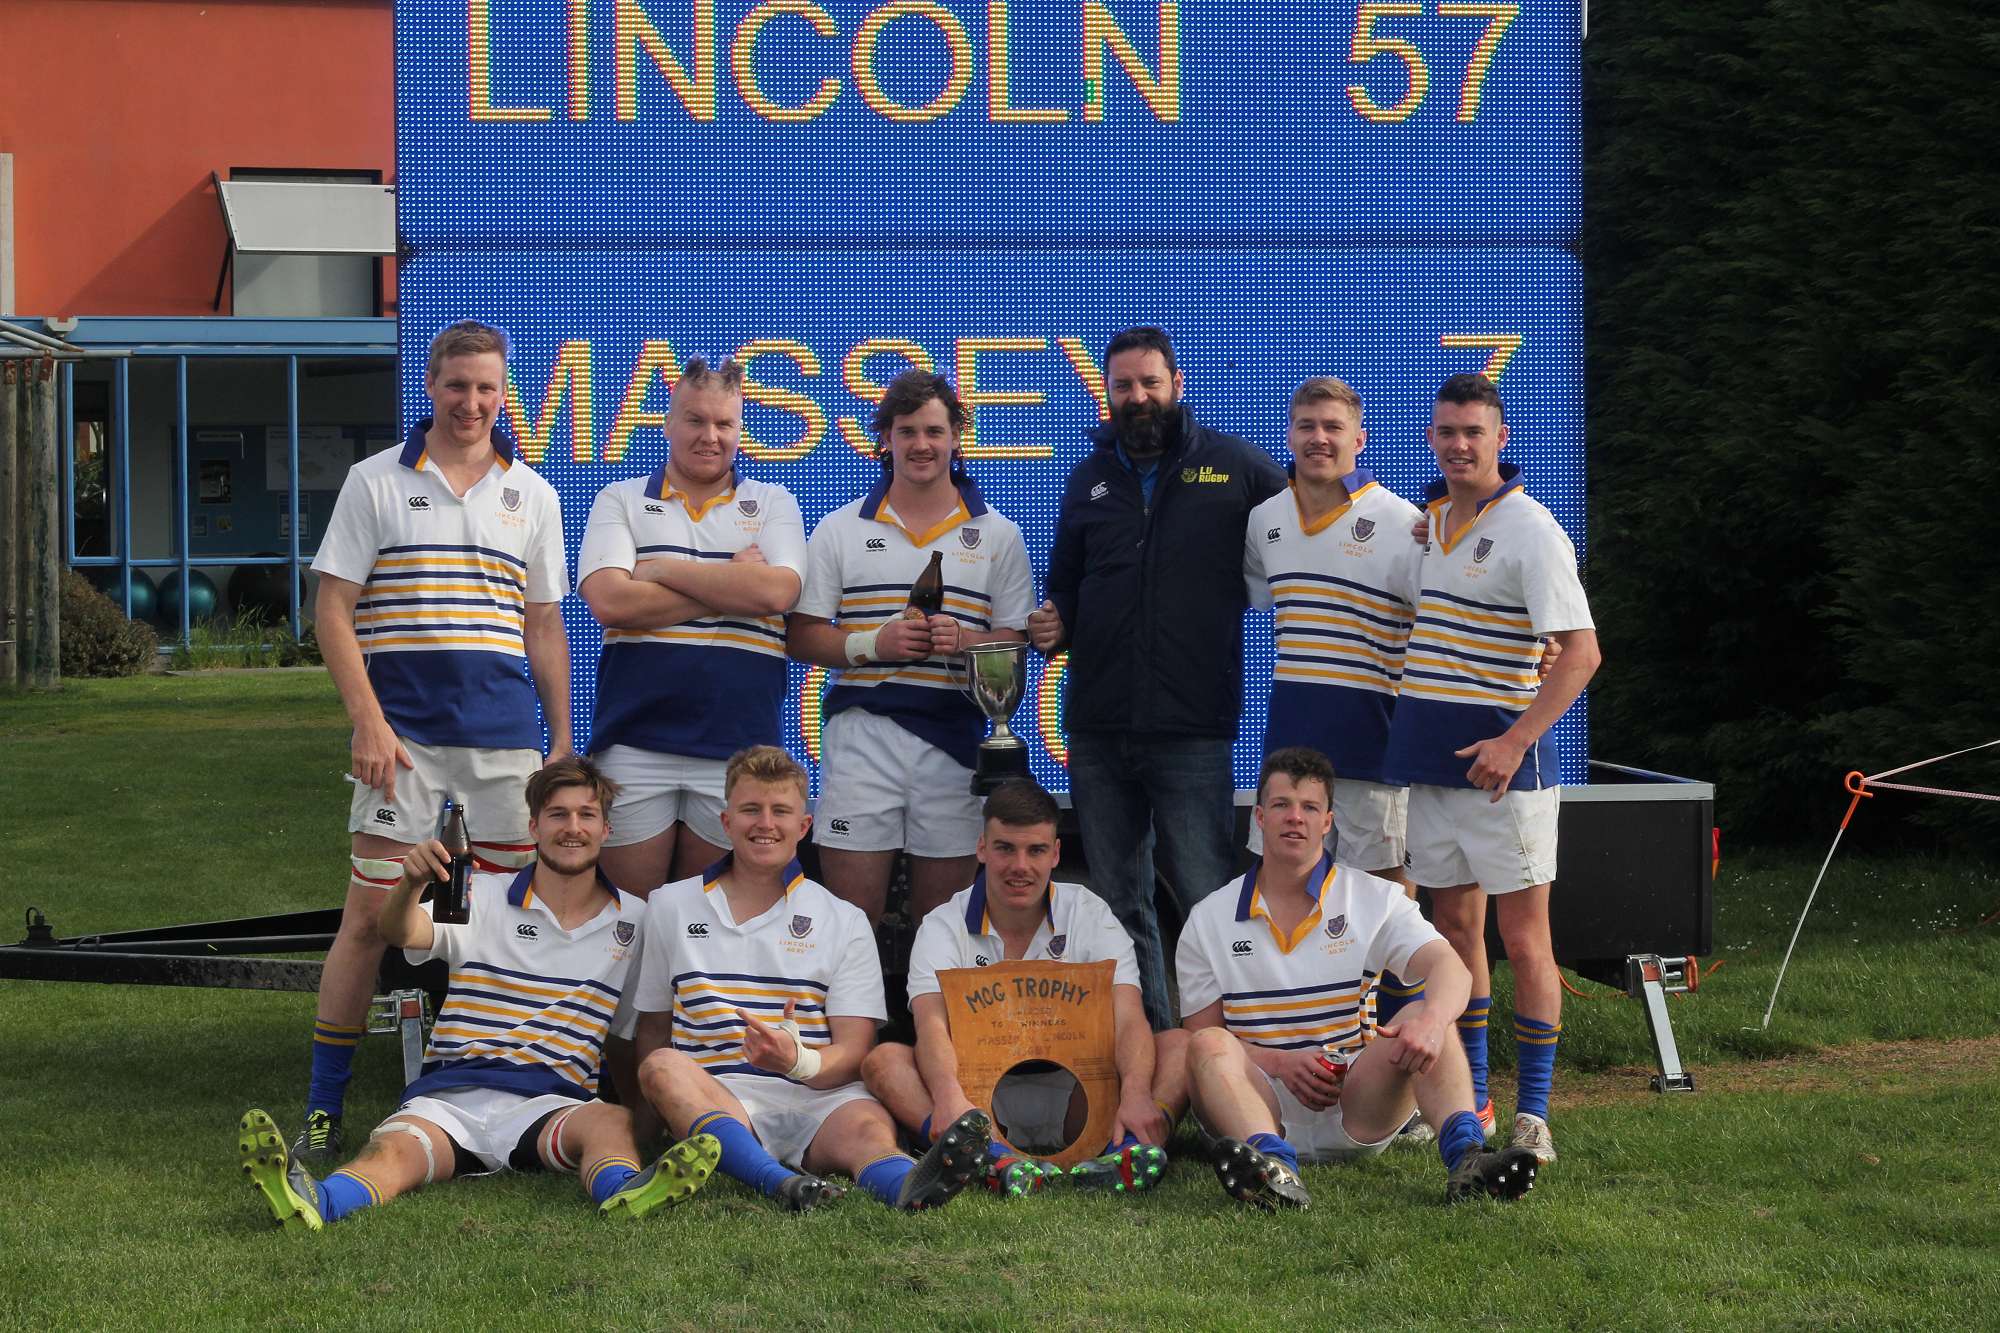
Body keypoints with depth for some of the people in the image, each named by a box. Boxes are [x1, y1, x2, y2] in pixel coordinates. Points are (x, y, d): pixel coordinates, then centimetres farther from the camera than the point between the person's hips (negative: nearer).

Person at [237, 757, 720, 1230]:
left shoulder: (634, 920, 17)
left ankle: (625, 1195, -68)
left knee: (611, 1122, -36)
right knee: (394, 1150, -34)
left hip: (547, 1102, 1)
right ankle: (312, 1203, -64)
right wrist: (410, 884, -28)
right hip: (449, 1095, -1)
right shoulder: (484, 898, 12)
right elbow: (399, 933, -6)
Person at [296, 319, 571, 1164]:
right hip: (402, 734, -3)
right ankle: (322, 1111, 1)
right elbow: (333, 610, 0)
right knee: (369, 915, -4)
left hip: (506, 736, 3)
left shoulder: (532, 495, 13)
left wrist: (562, 743, 13)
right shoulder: (376, 482, 4)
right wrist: (368, 723, -9)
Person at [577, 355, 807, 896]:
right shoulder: (620, 501, 11)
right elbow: (609, 601, -7)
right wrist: (732, 589, -6)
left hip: (737, 744, 0)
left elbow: (776, 592, -8)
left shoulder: (773, 505, 12)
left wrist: (661, 570, -4)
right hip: (634, 740, 0)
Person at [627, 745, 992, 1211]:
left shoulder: (844, 922, 14)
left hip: (818, 1099, 0)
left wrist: (798, 1062, -19)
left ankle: (910, 1187, -71)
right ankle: (779, 1181, -57)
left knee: (868, 1126, -34)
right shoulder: (672, 907, 17)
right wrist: (666, 1105, -3)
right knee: (664, 1067, -33)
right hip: (714, 1101, 0)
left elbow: (853, 1051, 6)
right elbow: (652, 1027, 20)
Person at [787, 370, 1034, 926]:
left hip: (954, 737, 1)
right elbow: (804, 636, 5)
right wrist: (875, 643, -13)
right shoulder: (840, 530, 9)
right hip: (862, 733, -1)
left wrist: (963, 641, -13)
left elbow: (1017, 640, 7)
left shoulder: (997, 536, 11)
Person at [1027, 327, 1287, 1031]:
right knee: (1119, 905, 9)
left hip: (1193, 730, -5)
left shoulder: (1234, 466, 3)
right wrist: (1052, 626, 5)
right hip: (1096, 730, 5)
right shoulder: (1088, 479, 15)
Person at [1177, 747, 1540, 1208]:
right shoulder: (1209, 920, 9)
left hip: (1357, 1110, 1)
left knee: (1421, 1018, -23)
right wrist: (1280, 1063, -14)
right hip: (1260, 1107, 0)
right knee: (1209, 1047, -31)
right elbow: (1201, 1032, 5)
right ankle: (1272, 1165, -59)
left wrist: (1432, 1020, -34)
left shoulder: (1375, 898, 7)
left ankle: (1464, 1155, -47)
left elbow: (1449, 967, -9)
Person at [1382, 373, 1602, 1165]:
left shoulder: (1530, 532, -10)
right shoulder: (1429, 519, 12)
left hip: (1498, 758, -7)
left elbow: (1580, 652, -16)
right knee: (1453, 928, 11)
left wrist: (1516, 741, -23)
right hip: (1429, 755, 7)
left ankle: (1532, 1116, -1)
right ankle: (1469, 1100, 19)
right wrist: (1412, 725, 13)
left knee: (1523, 937, -4)